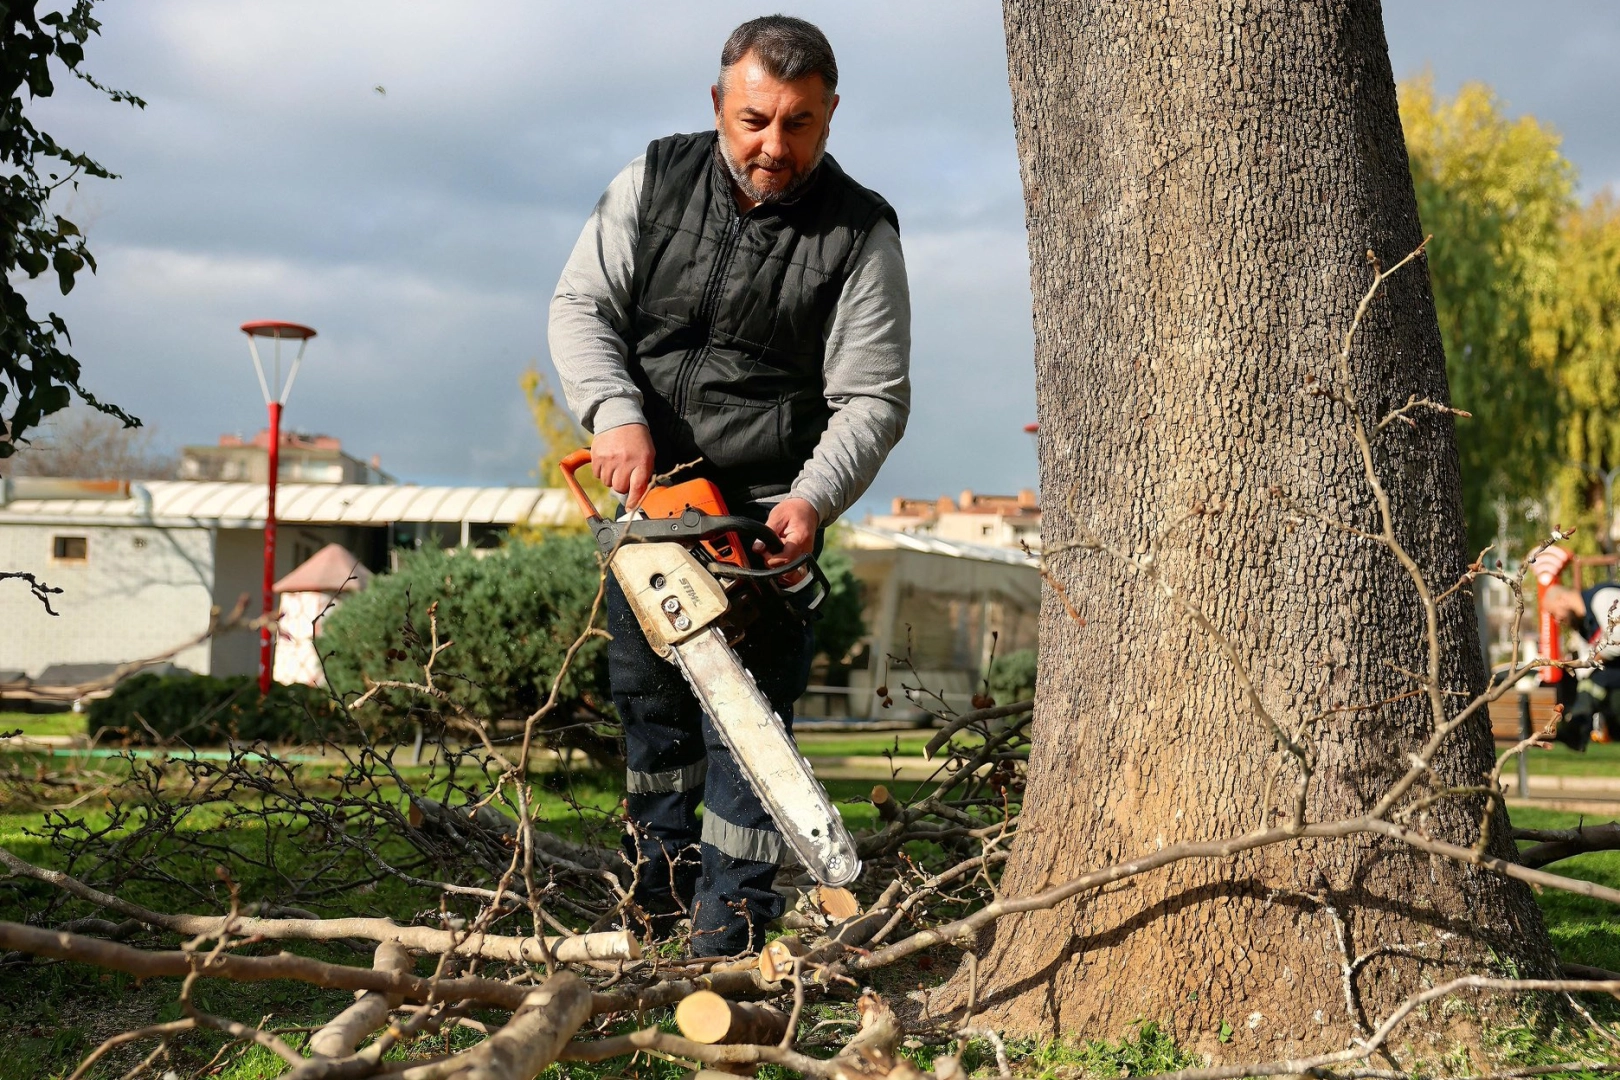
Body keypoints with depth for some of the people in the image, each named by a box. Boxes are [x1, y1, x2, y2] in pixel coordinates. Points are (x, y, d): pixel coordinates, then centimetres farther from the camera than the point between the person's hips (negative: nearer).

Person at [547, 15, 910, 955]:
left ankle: (732, 920, -1)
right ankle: (660, 884, 34)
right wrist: (616, 414, -19)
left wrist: (813, 500, -28)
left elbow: (874, 401, -12)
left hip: (767, 511, -4)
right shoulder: (656, 181, -1)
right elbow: (581, 305, -1)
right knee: (647, 695, 16)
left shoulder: (859, 234, -11)